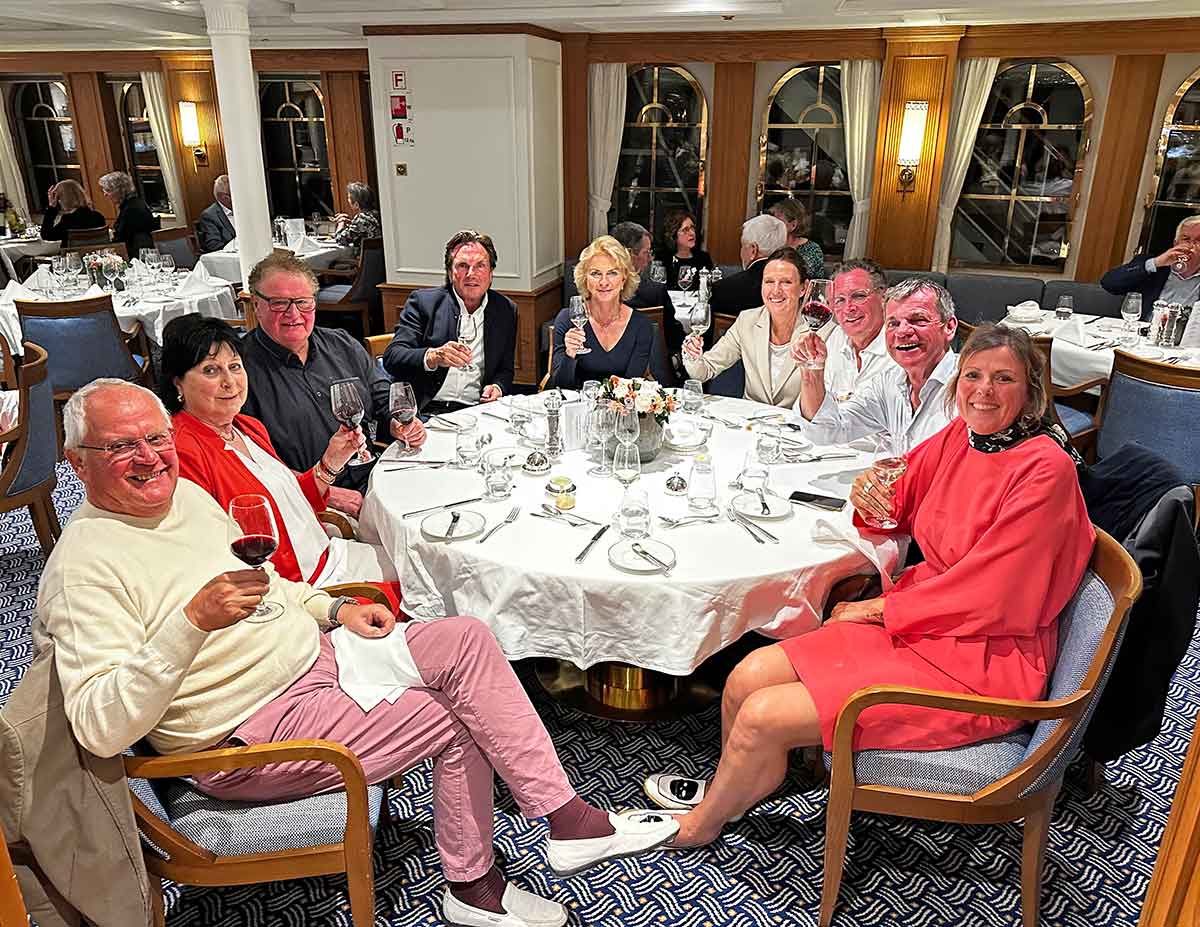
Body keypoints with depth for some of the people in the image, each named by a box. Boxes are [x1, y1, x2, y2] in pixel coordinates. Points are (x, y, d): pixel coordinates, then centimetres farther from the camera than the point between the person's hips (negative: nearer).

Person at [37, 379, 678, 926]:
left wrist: (334, 609, 7)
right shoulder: (85, 565, -17)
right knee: (454, 722, -12)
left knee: (466, 639, -8)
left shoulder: (187, 494, 8)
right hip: (254, 729, -8)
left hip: (317, 651, 8)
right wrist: (193, 621, -36)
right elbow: (100, 729, -26)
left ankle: (568, 821, -3)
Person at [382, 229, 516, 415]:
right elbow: (392, 357, -6)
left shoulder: (506, 311, 14)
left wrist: (498, 387, -3)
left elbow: (505, 370, 22)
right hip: (426, 412, -3)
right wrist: (433, 357, -26)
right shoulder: (423, 301, 4)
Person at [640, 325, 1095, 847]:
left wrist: (878, 608, -9)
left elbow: (985, 589, -18)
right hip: (922, 619, 7)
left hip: (981, 659, -7)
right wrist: (873, 503, -9)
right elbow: (897, 515, 16)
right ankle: (728, 789, 25)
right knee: (749, 676, -6)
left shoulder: (1046, 469, -17)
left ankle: (698, 827, 15)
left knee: (762, 717, -15)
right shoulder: (958, 436, 3)